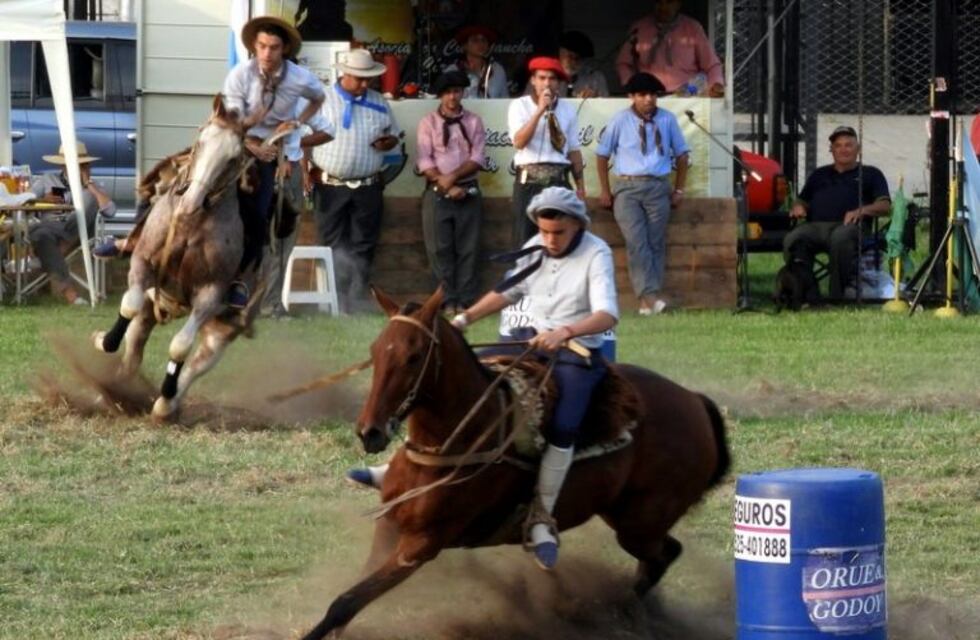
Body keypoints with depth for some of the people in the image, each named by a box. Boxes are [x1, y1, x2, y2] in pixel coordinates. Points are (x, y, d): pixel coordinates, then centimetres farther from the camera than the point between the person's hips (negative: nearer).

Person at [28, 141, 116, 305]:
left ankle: (63, 247, -30)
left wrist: (88, 184, 2)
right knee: (41, 235, -38)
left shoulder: (93, 187, 20)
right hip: (50, 225, -1)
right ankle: (65, 287, -46)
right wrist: (42, 200, -9)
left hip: (78, 230, 1)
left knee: (90, 197, -21)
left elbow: (110, 211, 1)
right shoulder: (47, 180, 21)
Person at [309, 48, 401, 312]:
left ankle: (354, 306, 9)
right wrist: (309, 171, -7)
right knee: (333, 248, 2)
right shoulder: (322, 100, -1)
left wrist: (387, 142, -6)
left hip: (367, 188, 3)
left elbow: (393, 134, 18)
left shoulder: (379, 103, 10)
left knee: (362, 250, 4)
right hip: (331, 188, -3)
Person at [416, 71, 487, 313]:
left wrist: (453, 177, -14)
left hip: (468, 192, 1)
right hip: (437, 193, -1)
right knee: (440, 249, -3)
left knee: (467, 249, -1)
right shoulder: (428, 123, 5)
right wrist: (446, 185, -12)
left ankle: (466, 300, 1)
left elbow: (477, 159, -1)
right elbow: (425, 162, -3)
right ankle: (448, 301, 0)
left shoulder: (473, 122, 8)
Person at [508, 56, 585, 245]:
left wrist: (580, 185, 10)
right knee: (526, 240, -2)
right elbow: (519, 142, -14)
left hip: (559, 180, 2)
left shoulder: (568, 109, 9)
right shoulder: (519, 106, 0)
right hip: (529, 181, -2)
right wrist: (540, 110, -18)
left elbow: (574, 149, 12)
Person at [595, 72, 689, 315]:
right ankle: (649, 296, -24)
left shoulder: (667, 120, 5)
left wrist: (678, 189, 12)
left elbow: (681, 154, 15)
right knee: (637, 242, -15)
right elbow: (602, 155, 9)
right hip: (627, 186, -2)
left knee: (656, 243, -2)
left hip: (658, 187, 2)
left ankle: (647, 301, -1)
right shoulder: (620, 121, 1)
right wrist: (605, 191, 7)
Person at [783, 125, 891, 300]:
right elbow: (803, 200, 35)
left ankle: (838, 296, -39)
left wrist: (862, 211, -10)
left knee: (840, 239, -42)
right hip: (815, 225, 3)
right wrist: (798, 207, 8)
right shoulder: (819, 174, 38)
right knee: (792, 240, -33)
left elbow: (885, 206, 12)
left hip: (848, 225, -3)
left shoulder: (870, 174, 25)